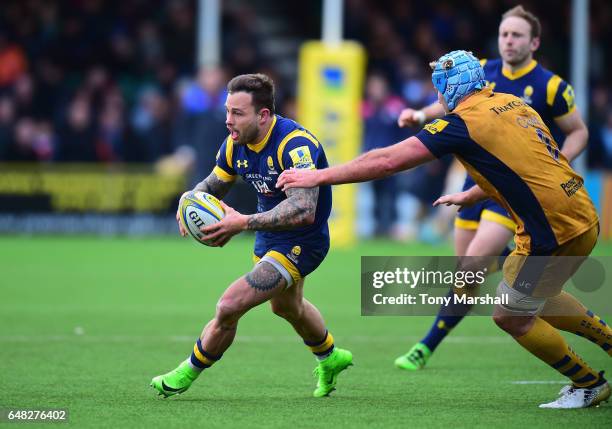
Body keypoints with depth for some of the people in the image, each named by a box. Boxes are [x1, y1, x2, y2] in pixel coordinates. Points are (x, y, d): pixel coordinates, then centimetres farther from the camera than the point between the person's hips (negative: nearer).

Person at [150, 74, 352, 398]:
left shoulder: (295, 143, -33)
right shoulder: (235, 145, -8)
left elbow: (304, 211, -43)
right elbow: (211, 186, 7)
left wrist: (245, 223, -49)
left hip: (300, 243, -9)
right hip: (268, 237, 9)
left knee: (229, 307, -18)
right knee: (287, 307, 32)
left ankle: (188, 373, 6)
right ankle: (330, 358, 60)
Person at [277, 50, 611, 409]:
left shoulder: (464, 122, -11)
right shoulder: (513, 104, 12)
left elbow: (387, 161, -11)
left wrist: (319, 176, -4)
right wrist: (470, 196, 37)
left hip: (554, 233, -8)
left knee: (511, 317, 8)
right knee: (538, 297, 28)